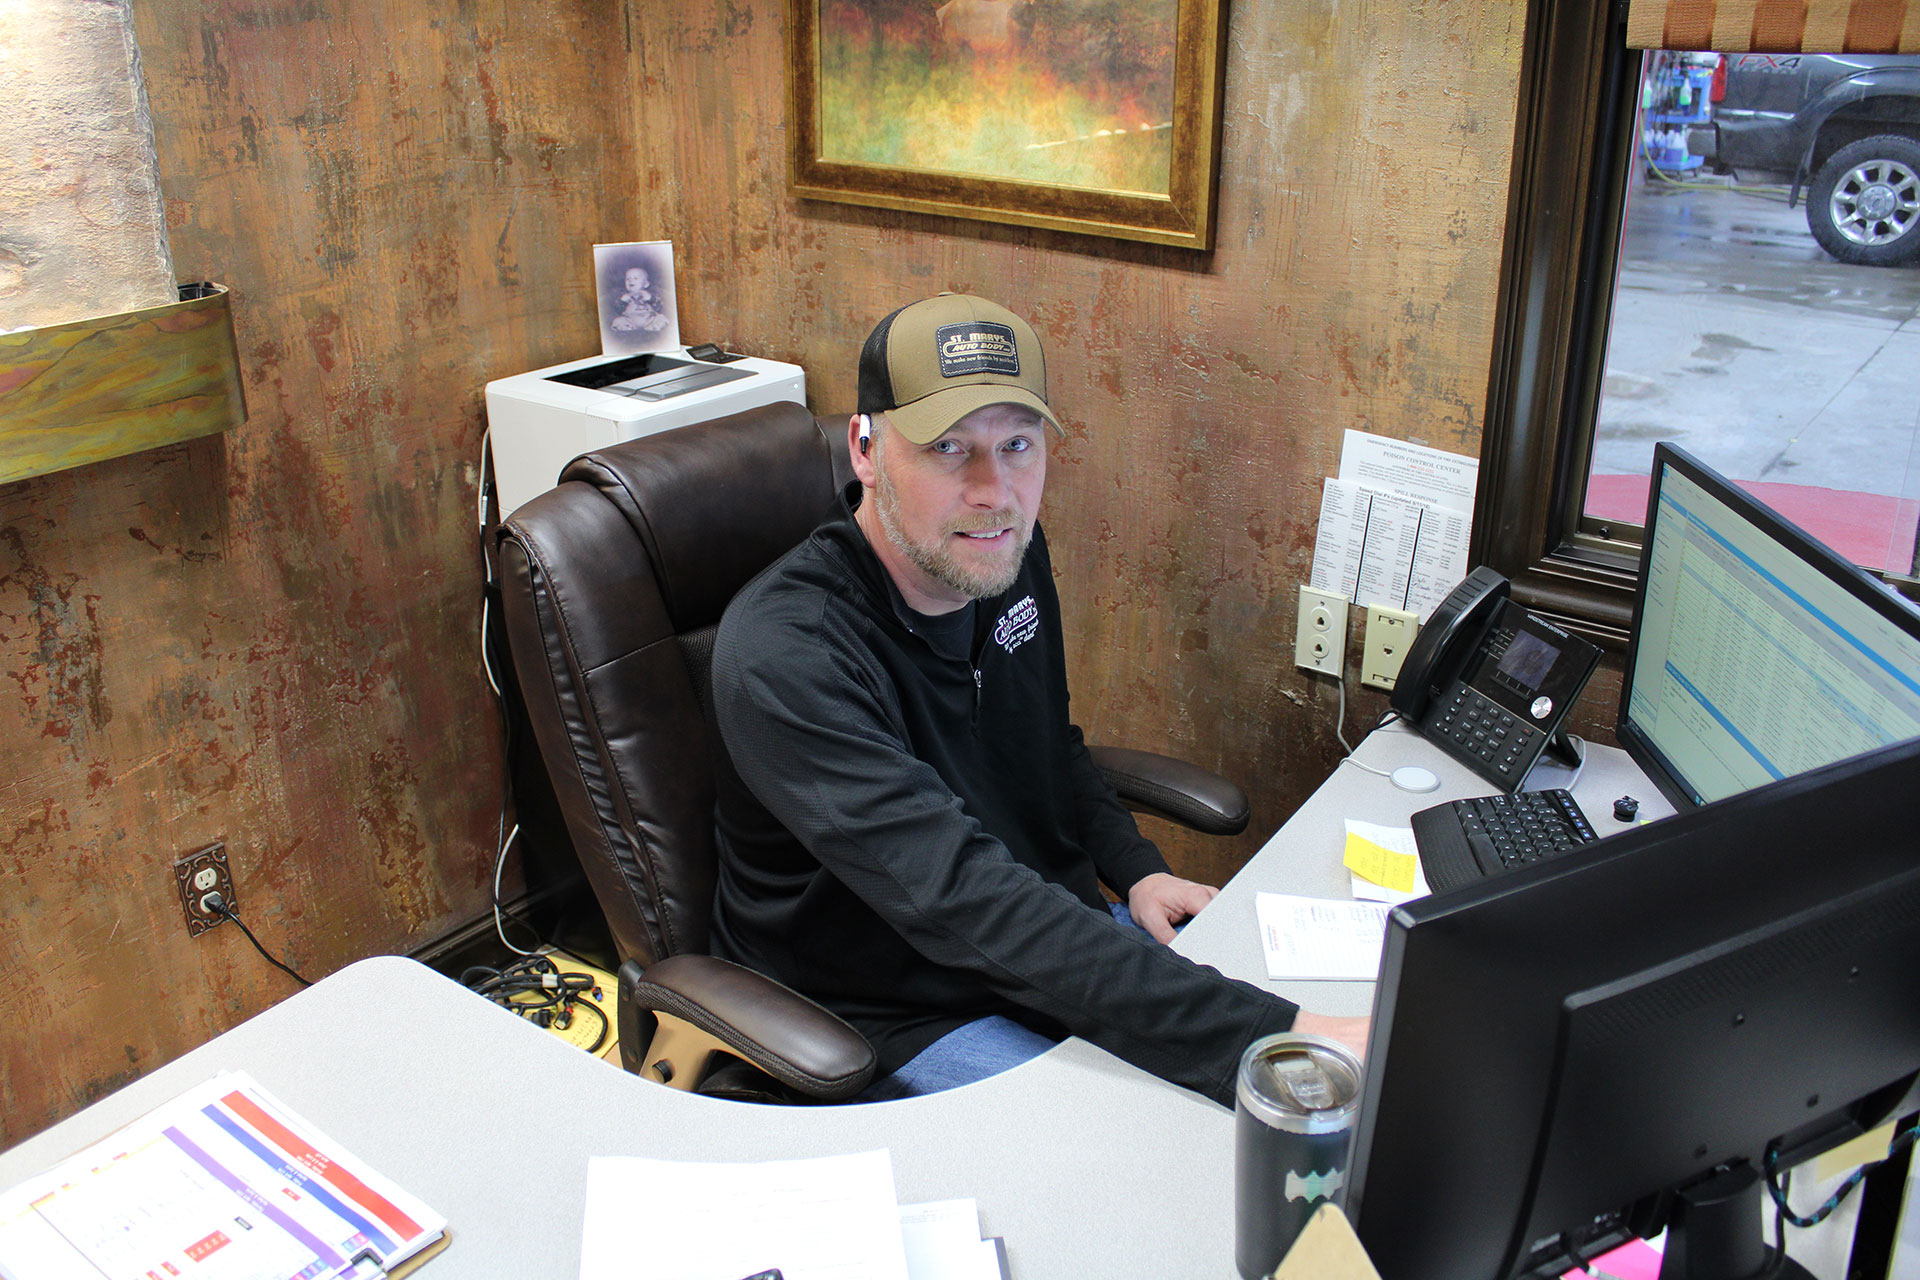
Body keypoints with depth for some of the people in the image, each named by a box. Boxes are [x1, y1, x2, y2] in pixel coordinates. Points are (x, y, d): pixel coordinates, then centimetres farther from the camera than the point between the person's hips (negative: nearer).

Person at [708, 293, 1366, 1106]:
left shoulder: (1005, 553, -3)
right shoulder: (784, 656, -29)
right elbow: (964, 899, -39)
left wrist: (1135, 869, -2)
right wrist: (1267, 1035, -44)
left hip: (1061, 937, 7)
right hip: (910, 1019, -7)